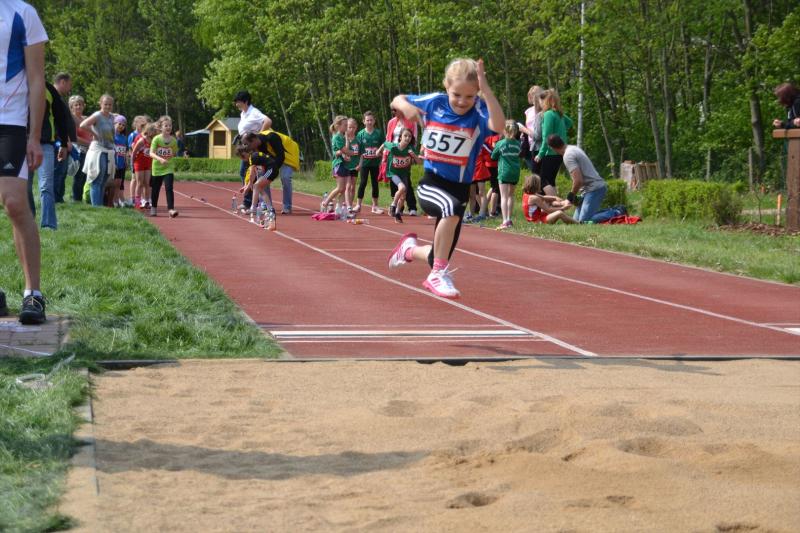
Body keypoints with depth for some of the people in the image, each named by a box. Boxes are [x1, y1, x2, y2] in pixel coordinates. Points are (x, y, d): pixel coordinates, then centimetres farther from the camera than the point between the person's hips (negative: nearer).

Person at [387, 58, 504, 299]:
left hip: (459, 188, 1)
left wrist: (485, 87, -39)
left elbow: (498, 125, -37)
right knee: (452, 207, -38)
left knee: (441, 257, 11)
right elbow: (397, 100, 11)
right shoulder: (434, 102, -6)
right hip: (431, 183, -1)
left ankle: (410, 248, 48)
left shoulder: (478, 110, -13)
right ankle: (438, 274, -25)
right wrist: (406, 106, -12)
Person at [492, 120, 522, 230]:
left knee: (504, 196, -6)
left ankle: (505, 221, -17)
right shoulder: (517, 144, 1)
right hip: (515, 172, 4)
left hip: (504, 172, -4)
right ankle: (509, 219, 26)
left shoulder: (500, 144, -8)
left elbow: (493, 156, 3)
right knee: (510, 195, 18)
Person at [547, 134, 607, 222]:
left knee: (584, 221, -17)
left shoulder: (568, 156, -17)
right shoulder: (573, 148, 15)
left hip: (594, 188, -10)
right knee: (577, 219, 9)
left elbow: (578, 180, -23)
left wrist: (572, 195, -5)